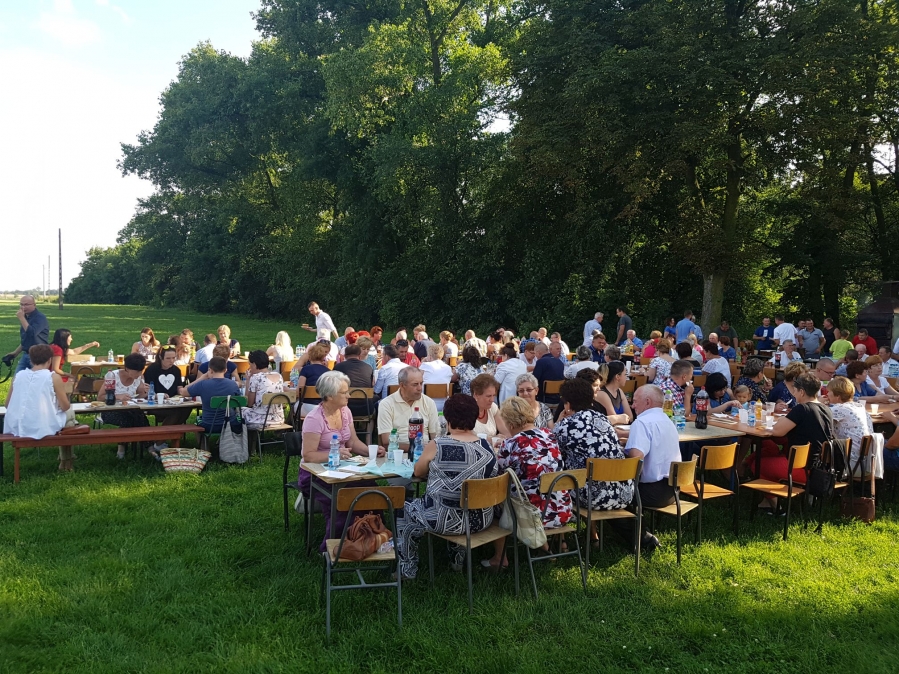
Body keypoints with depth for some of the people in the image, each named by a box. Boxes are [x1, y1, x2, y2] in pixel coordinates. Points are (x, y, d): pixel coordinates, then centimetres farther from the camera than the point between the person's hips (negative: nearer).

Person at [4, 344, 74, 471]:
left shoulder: (18, 375, 6)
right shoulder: (53, 377, -6)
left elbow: (7, 405, 12)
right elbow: (65, 407, -4)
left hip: (16, 428, 5)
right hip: (43, 428, -5)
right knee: (69, 413, 28)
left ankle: (64, 459, 38)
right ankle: (65, 462, 35)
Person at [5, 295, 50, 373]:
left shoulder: (40, 318, -14)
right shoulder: (25, 318, 13)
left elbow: (31, 333, -28)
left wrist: (21, 318, -22)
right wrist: (15, 352, 20)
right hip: (25, 355, 9)